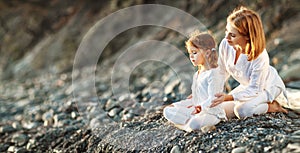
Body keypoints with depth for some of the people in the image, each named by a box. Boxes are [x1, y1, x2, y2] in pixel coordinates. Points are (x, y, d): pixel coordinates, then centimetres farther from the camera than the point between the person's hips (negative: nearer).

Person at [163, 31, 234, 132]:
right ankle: (190, 121, -16)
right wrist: (177, 105, 18)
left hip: (211, 113, -10)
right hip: (196, 111, 10)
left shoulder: (212, 74, -12)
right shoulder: (196, 75, 18)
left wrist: (201, 107, -39)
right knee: (167, 111, -5)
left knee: (194, 124, -41)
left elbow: (213, 99, -21)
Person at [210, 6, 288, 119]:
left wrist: (228, 97, -44)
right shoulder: (225, 44, -24)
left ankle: (272, 106, 0)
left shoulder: (260, 57, -39)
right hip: (248, 85, 7)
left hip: (267, 87, -7)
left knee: (242, 110, -29)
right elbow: (221, 74, -8)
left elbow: (255, 89, -30)